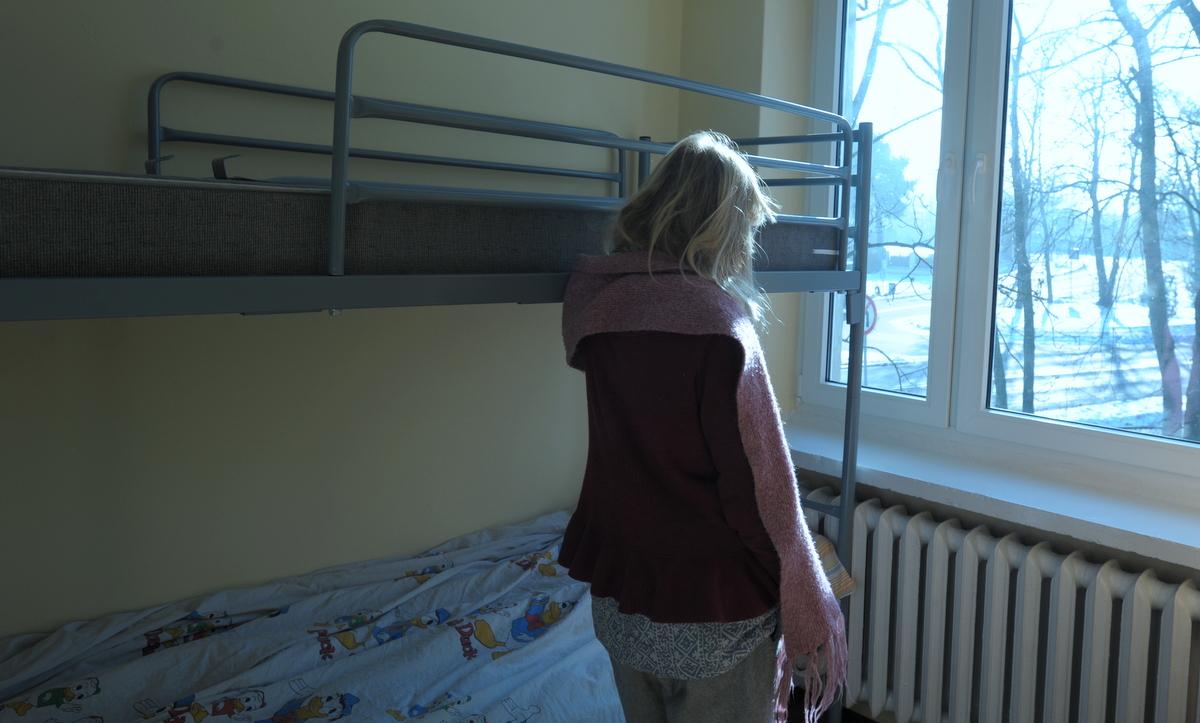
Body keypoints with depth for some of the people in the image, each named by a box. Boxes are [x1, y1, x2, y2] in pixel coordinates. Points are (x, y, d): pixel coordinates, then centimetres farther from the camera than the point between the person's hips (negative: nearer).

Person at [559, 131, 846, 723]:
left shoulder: (596, 303, -2)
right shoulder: (717, 325, -22)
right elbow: (762, 488, -19)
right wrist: (815, 619, -7)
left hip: (617, 603, 7)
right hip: (715, 616, -6)